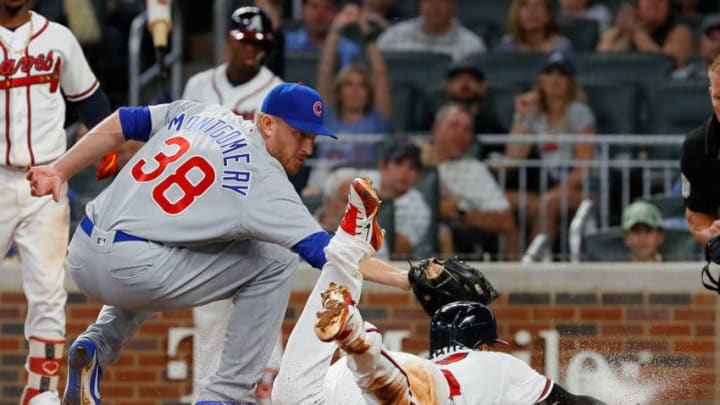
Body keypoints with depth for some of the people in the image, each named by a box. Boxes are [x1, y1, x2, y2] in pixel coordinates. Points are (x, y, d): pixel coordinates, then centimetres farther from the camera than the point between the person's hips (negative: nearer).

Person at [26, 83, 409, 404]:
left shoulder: (197, 114, 14)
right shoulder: (265, 180, -6)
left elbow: (120, 124, 17)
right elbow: (323, 250, -12)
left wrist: (59, 171, 23)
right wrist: (401, 278, -13)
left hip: (80, 260, 7)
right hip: (130, 271, -7)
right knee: (274, 262, 3)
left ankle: (99, 343, 16)